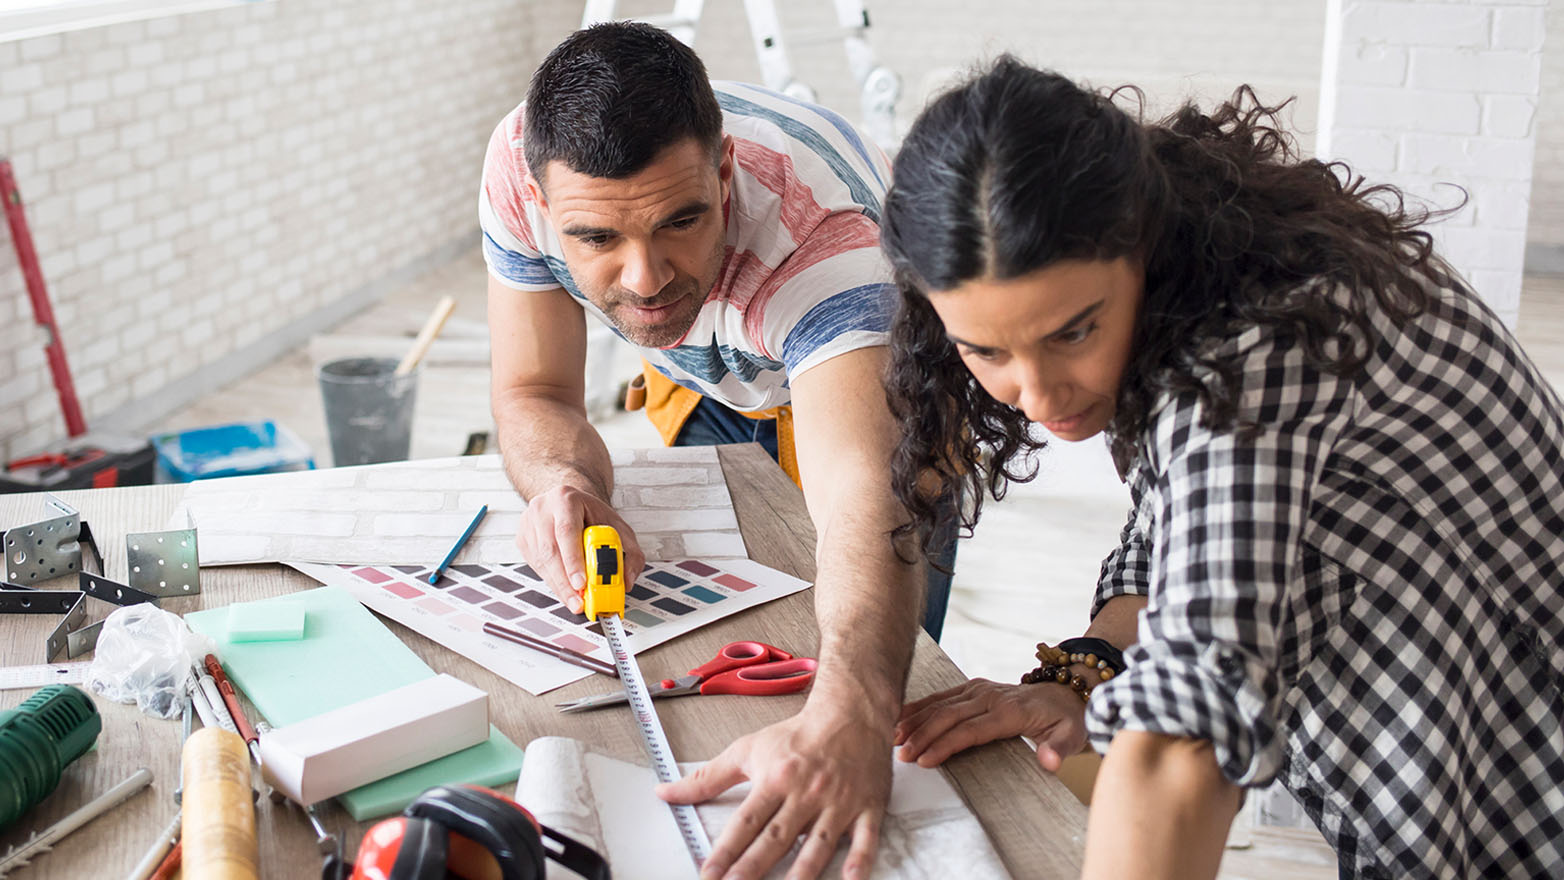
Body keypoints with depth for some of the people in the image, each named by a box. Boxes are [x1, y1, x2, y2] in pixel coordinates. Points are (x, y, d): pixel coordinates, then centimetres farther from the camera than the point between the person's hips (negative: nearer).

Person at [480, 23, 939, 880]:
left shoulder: (820, 229, -47)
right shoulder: (524, 164, -33)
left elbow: (865, 497, -61)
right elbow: (535, 395, -20)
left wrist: (850, 716, -80)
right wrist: (563, 482, -45)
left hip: (882, 373, -3)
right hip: (706, 379, 4)